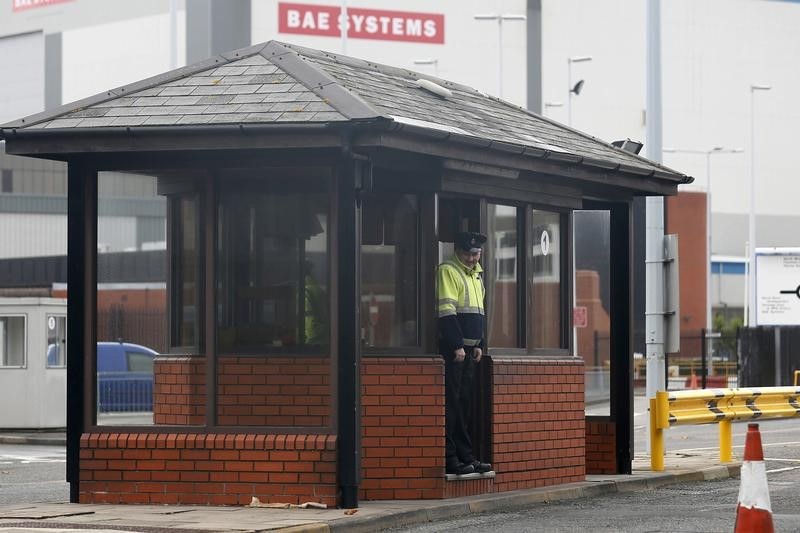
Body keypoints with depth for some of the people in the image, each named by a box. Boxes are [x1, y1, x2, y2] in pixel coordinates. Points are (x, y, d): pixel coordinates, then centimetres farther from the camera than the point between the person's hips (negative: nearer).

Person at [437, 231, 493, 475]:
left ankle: (466, 457, 14)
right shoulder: (448, 271, -8)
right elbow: (446, 311, -16)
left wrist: (480, 344, 15)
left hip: (469, 349, 9)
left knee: (465, 404, 11)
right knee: (450, 403, -8)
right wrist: (457, 345, -20)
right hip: (451, 349, -9)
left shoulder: (476, 274, 19)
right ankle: (449, 459, -8)